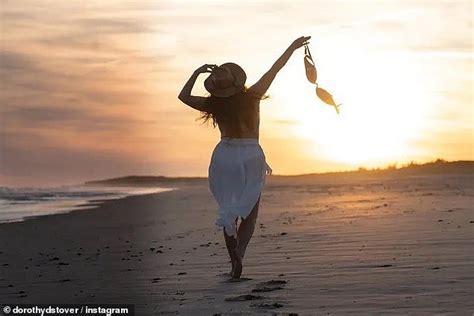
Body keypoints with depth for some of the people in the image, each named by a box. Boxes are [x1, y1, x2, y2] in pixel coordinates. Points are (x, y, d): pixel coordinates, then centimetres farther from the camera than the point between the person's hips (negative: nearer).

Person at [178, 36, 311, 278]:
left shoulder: (213, 104, -5)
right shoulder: (251, 97, -9)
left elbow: (183, 96, 9)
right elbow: (274, 70, -1)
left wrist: (196, 73, 8)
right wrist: (293, 47, 8)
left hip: (224, 156, 1)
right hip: (250, 156, -1)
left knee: (229, 210, 12)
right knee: (249, 212, 6)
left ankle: (234, 258, 4)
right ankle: (239, 252, -18)